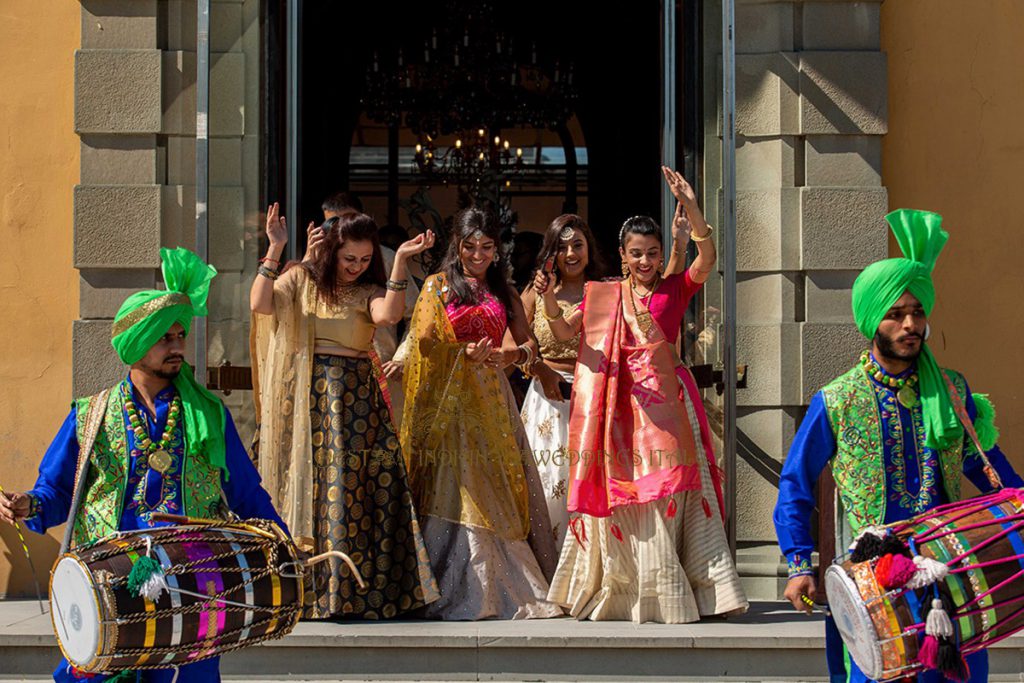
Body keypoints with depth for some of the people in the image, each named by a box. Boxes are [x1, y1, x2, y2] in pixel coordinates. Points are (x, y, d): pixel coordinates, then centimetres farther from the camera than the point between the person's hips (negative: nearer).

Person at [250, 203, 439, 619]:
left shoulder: (370, 291, 9)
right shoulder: (301, 280, 7)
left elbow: (387, 315, -14)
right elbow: (260, 304, -10)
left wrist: (401, 260, -17)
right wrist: (275, 251, -13)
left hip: (358, 397, 1)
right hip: (310, 395, -1)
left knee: (364, 485, -4)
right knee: (312, 484, -1)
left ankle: (365, 592, 2)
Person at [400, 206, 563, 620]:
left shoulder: (504, 291, 16)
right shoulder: (438, 285, 6)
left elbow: (527, 342, 10)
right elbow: (423, 342, -2)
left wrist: (510, 355, -11)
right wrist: (466, 353, -15)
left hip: (491, 395, 3)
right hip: (450, 395, -3)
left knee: (499, 484, -2)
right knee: (458, 487, -8)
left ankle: (503, 587, -1)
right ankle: (464, 591, -7)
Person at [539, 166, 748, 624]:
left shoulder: (675, 289, 4)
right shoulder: (604, 295, 9)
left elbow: (707, 257, -11)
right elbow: (564, 332, 2)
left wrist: (688, 206, -23)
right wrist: (549, 301, -17)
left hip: (665, 403, -1)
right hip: (621, 405, 1)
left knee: (666, 497, -3)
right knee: (623, 497, 3)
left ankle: (671, 594, 1)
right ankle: (624, 592, 10)